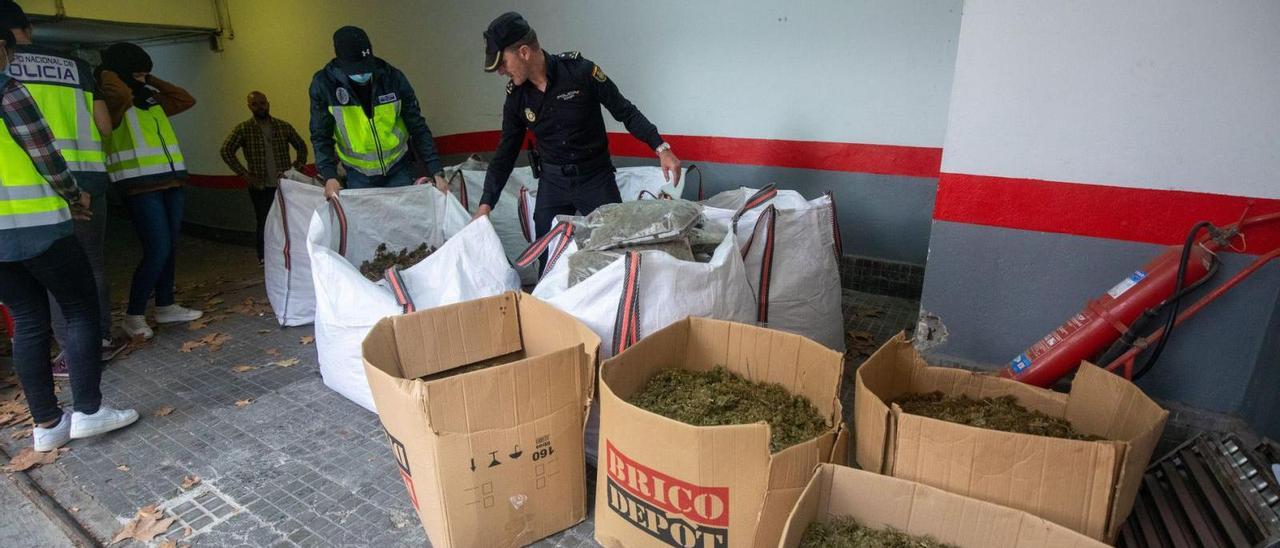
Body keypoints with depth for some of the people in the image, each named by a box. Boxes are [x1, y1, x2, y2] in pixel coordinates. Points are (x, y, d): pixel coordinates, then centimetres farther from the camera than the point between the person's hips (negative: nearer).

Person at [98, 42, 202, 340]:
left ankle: (165, 306, 21)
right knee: (158, 250, -11)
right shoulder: (112, 103, -5)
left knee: (169, 247, 10)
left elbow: (187, 100, 18)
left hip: (171, 183, 7)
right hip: (140, 187, -7)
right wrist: (106, 73, -7)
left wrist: (153, 82, 13)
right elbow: (122, 94, -26)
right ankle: (134, 315, 1)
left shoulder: (151, 100, 16)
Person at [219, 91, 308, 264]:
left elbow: (301, 147, 17)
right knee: (264, 223, 3)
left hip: (284, 184, 1)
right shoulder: (243, 129, 0)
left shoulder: (284, 126, 6)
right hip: (261, 187, -1)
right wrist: (244, 174, -7)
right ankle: (264, 259, 14)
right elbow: (226, 151, -2)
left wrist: (298, 165, 5)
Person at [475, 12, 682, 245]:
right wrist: (486, 204, -3)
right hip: (552, 182, 3)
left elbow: (625, 112, -8)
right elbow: (505, 154, 4)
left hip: (596, 177, -3)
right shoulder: (516, 97, -3)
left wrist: (661, 148, -17)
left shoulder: (580, 71, -16)